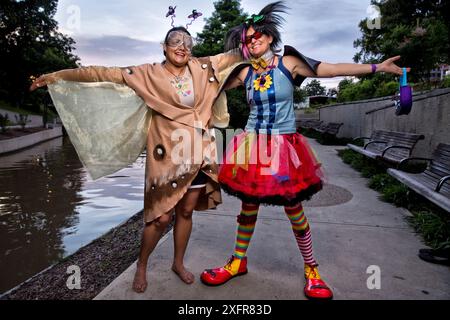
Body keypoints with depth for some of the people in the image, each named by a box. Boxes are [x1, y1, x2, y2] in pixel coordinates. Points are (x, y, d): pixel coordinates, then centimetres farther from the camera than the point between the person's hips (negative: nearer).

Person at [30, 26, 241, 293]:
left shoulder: (202, 67, 7)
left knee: (186, 211, 13)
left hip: (199, 152, 4)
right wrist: (58, 75, -1)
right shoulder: (149, 74, -2)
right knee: (162, 216, 0)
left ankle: (179, 263, 35)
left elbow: (233, 56, 17)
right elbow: (105, 74, -2)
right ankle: (141, 265, 28)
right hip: (169, 154, -3)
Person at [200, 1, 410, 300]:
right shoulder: (244, 72, 7)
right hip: (254, 146, 2)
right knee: (249, 205, 9)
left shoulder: (288, 62, 0)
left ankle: (312, 270, 24)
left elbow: (331, 69, -7)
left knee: (294, 209, 3)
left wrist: (377, 67, -11)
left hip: (285, 145, -2)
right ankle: (238, 262, 29)